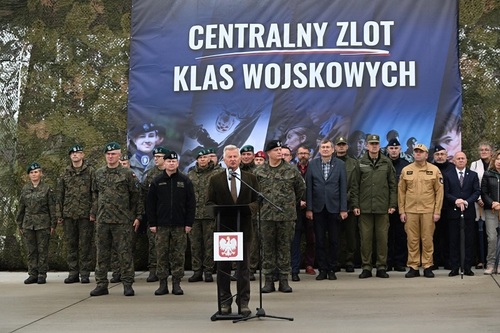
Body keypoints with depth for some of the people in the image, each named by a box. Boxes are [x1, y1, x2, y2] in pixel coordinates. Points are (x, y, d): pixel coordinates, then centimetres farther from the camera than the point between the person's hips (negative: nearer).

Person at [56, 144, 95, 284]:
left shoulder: (90, 172, 2)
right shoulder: (65, 174, 13)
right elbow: (60, 195, 14)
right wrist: (59, 215, 8)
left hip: (85, 215, -4)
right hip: (69, 214, 4)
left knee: (85, 245, -1)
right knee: (70, 244, 6)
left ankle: (85, 273, 5)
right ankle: (73, 273, 13)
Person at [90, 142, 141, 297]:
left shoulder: (127, 174, 0)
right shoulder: (98, 173, 11)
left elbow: (136, 196, 1)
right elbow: (94, 195, 17)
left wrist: (137, 216, -2)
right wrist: (94, 214, 13)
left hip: (122, 220, -4)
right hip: (102, 220, 4)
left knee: (125, 252, -1)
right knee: (102, 252, 7)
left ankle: (127, 284, 6)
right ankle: (101, 284, 13)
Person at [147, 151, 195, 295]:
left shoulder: (185, 181, 4)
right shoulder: (157, 181, 6)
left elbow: (191, 203, 4)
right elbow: (150, 204, 6)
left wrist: (189, 223, -2)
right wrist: (152, 223, 0)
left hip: (180, 225, 0)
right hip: (161, 225, 1)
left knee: (179, 255, 2)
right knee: (161, 255, 2)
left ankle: (176, 283, 9)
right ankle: (163, 283, 9)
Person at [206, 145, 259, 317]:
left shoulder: (251, 178, 8)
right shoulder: (215, 179, 6)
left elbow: (257, 201, 6)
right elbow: (209, 202, 4)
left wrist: (248, 207, -15)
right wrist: (220, 211, -15)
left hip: (244, 227, 0)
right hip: (223, 227, 0)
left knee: (243, 266, 3)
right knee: (223, 267, 4)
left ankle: (243, 303, 9)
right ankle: (224, 302, 12)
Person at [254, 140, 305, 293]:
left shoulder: (291, 170, 1)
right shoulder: (259, 172, 2)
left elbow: (301, 188, 13)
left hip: (287, 214, 0)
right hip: (266, 215, 0)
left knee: (285, 246, 5)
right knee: (268, 247, 4)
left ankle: (284, 280, 12)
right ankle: (268, 280, 12)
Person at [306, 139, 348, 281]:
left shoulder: (340, 164, 2)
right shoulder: (312, 164, 3)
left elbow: (343, 188, 1)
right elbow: (308, 187, 2)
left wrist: (343, 209, -4)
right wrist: (308, 208, -3)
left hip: (334, 207, 0)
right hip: (318, 208, 1)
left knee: (333, 241, 4)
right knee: (320, 240, 4)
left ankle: (332, 269, 14)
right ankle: (322, 269, 12)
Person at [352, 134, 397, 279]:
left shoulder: (387, 162, 7)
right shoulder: (360, 163, 6)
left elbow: (393, 185, 7)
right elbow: (355, 186, 5)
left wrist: (392, 204, 0)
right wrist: (355, 205, -2)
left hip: (382, 207, 0)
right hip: (365, 207, 0)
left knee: (382, 238, 3)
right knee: (365, 238, 2)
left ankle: (381, 267, 11)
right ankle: (366, 267, 10)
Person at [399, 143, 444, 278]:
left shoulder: (434, 170, 3)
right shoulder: (406, 170, 6)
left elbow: (439, 192, 1)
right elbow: (401, 192, 7)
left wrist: (437, 211, -4)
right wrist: (401, 211, 2)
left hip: (428, 211, -1)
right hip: (410, 211, 1)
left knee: (427, 240, 3)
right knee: (412, 240, 4)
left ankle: (427, 267, 11)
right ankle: (413, 267, 10)